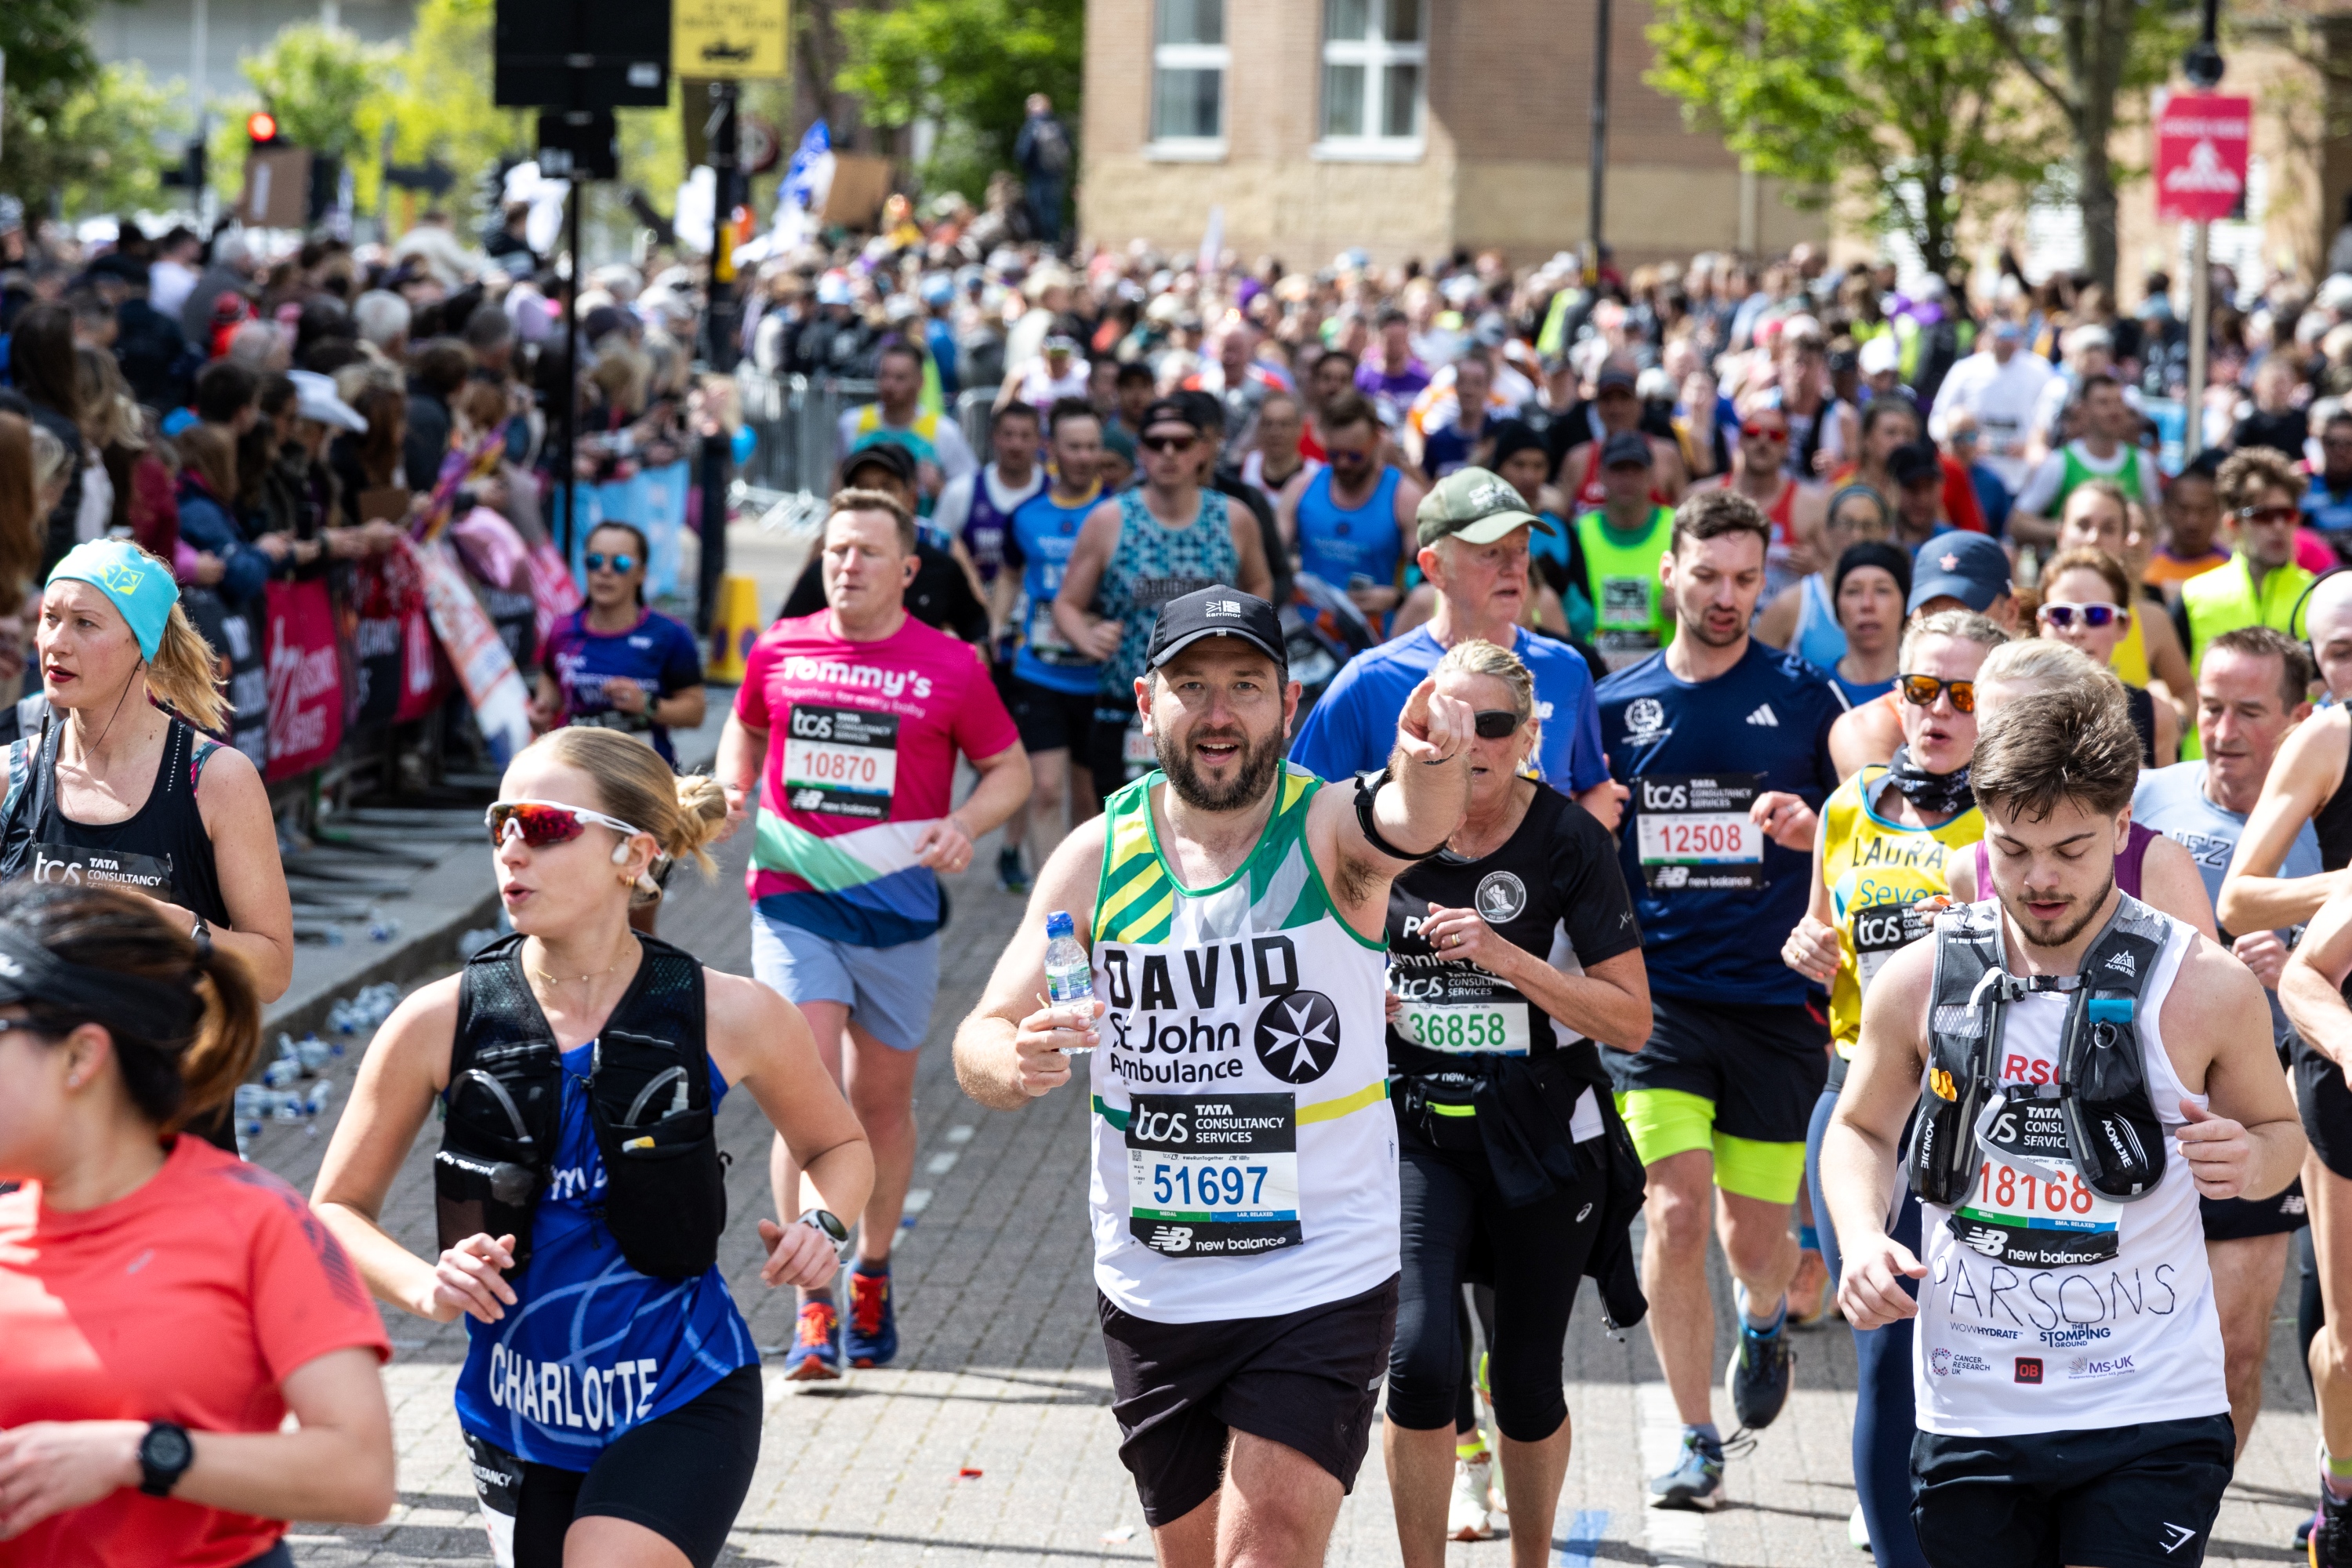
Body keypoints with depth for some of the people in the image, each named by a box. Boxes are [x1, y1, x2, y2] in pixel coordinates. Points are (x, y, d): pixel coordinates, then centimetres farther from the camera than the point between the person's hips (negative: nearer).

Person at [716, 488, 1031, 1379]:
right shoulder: (778, 651, 4)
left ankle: (872, 1278, 33)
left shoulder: (950, 668, -2)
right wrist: (733, 787, 3)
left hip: (898, 909, 0)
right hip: (793, 903, 0)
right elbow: (744, 729, 23)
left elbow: (1009, 769, 7)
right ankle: (812, 1311, -10)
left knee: (882, 1101, 12)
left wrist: (965, 825, -12)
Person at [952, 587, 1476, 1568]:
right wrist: (1018, 1062, -29)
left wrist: (1430, 776, -60)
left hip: (1322, 1278, -4)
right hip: (1150, 1292, 4)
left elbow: (1405, 828, -35)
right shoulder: (1097, 858, -3)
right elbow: (979, 1047, -4)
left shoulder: (1329, 828, -11)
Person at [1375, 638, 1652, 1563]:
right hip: (1415, 1130, 1)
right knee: (1418, 1359, -18)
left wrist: (1508, 958, -22)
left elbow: (1632, 1021, -12)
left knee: (1527, 1384, 9)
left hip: (1542, 1139, -1)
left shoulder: (1570, 841, -10)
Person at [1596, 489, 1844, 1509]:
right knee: (1678, 1209, -13)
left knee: (1755, 1235, 5)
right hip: (1659, 993, 0)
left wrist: (1813, 828, -11)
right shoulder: (1616, 704, 6)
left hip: (1777, 999, 0)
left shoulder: (1801, 697, 3)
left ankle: (1763, 1323, 42)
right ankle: (1696, 1439, 1)